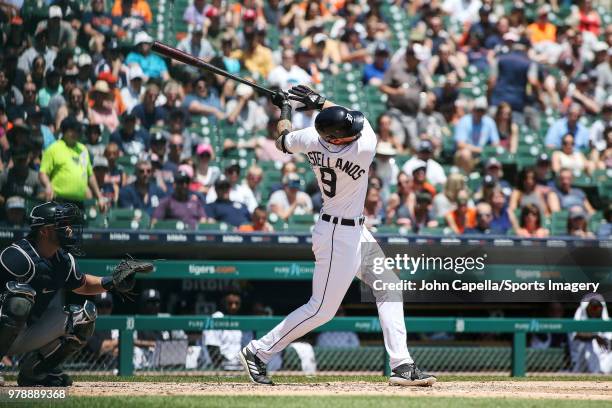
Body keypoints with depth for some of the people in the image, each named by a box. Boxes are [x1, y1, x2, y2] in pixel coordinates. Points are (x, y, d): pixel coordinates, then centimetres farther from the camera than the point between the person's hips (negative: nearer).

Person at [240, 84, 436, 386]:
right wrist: (319, 102, -4)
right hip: (340, 235, -8)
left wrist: (284, 110, 23)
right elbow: (356, 117, -7)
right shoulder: (365, 149, -28)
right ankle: (258, 352, 6)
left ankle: (401, 365, 10)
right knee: (322, 309, -1)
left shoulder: (311, 138, -14)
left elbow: (282, 141, 9)